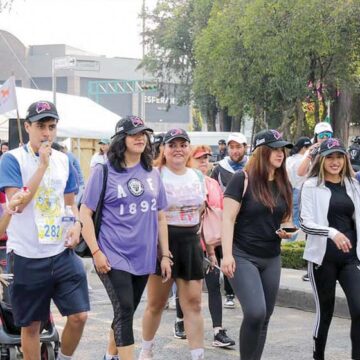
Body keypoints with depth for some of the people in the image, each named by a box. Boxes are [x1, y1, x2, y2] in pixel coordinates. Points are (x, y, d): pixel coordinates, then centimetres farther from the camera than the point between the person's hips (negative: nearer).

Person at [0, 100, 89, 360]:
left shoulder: (63, 160, 7)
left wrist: (76, 225, -3)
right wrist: (42, 165, -20)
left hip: (62, 252, 4)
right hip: (27, 257, -4)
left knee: (79, 315, 0)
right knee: (31, 324, 7)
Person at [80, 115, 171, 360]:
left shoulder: (152, 174, 8)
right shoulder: (104, 172, -6)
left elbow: (160, 216, 13)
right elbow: (85, 214, -6)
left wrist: (165, 255, 9)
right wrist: (96, 251, -13)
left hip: (143, 257, 5)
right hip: (114, 256, -5)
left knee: (126, 313, 15)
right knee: (125, 311, -13)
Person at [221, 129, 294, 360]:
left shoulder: (284, 184, 9)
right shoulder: (243, 179, -8)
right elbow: (228, 218, -11)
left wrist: (287, 232, -1)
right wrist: (227, 254, -18)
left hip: (272, 259, 6)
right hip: (243, 256, -6)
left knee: (264, 318, 7)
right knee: (255, 312, -19)